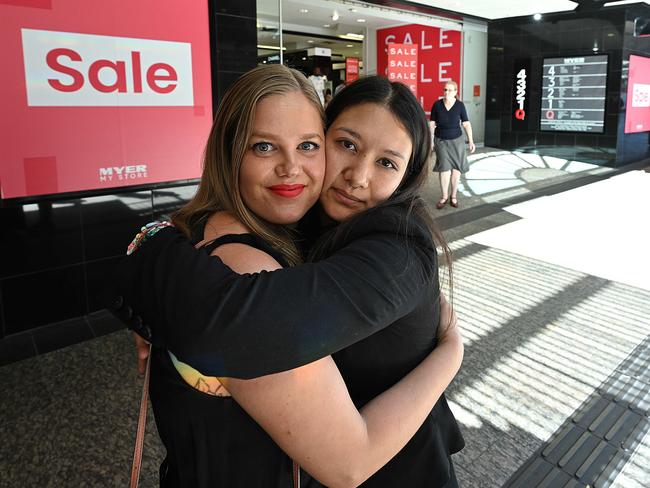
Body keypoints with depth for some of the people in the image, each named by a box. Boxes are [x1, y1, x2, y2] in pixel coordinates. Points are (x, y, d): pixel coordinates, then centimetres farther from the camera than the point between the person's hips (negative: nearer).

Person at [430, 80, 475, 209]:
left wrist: (471, 141, -8)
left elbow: (466, 124, -3)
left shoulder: (460, 105, -7)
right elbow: (432, 123, 1)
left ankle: (453, 195, 19)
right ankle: (444, 196, 4)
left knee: (456, 168, 4)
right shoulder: (437, 104, -6)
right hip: (441, 140, 0)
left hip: (457, 140, 1)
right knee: (444, 168, -9)